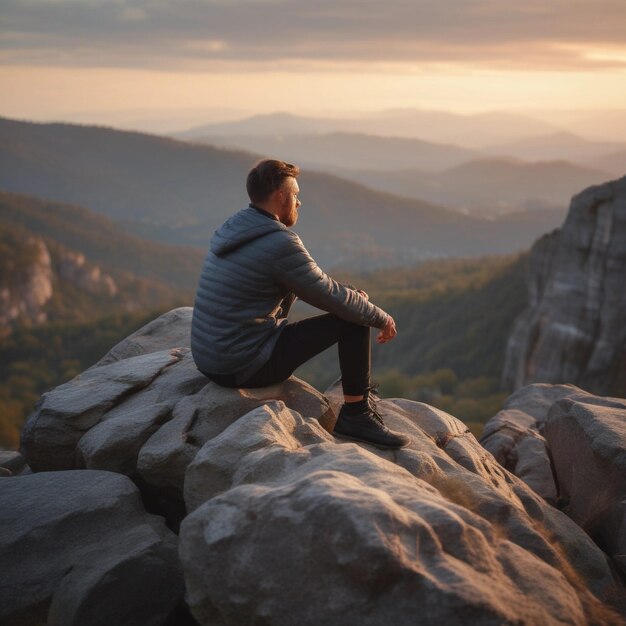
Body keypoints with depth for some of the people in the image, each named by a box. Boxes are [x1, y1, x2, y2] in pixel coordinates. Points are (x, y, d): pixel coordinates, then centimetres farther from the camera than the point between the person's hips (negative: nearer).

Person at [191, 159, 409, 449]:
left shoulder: (230, 229, 10)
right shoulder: (280, 244, -18)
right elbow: (332, 297, -11)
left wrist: (349, 295, 20)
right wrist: (381, 317, 5)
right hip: (245, 367, -9)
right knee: (353, 318, -6)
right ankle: (356, 415, 4)